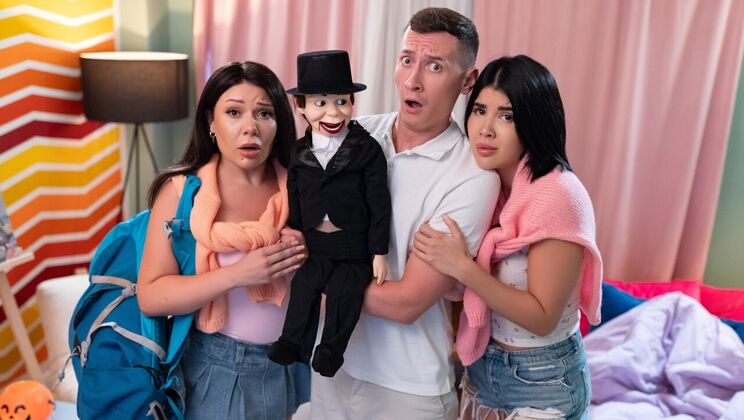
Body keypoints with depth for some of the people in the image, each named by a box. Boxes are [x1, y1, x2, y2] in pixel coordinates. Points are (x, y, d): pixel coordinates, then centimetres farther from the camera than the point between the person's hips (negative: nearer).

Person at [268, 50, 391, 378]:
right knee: (303, 288, -7)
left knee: (344, 292, -15)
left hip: (355, 248, -4)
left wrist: (379, 253, -10)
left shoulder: (367, 149, -8)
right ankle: (293, 342, 7)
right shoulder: (299, 153, 5)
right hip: (314, 246, 4)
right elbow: (294, 202, 14)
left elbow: (379, 205, -8)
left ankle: (331, 349, -2)